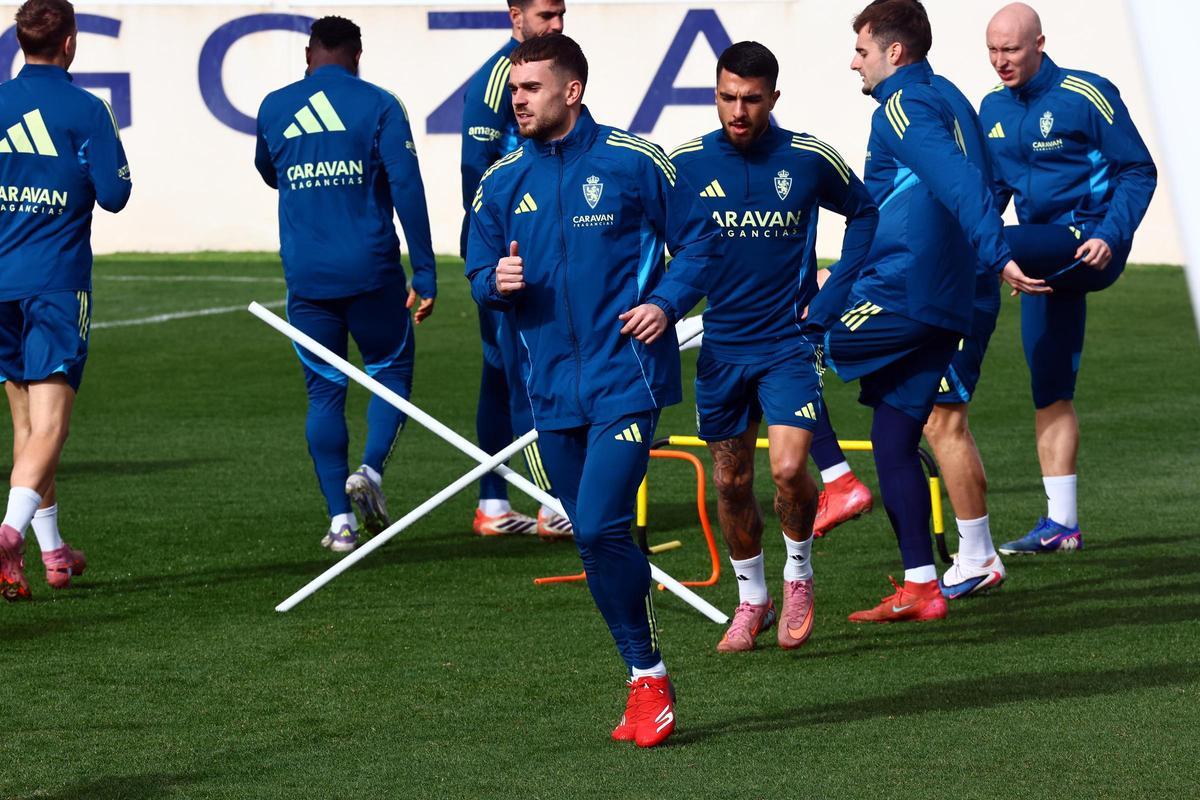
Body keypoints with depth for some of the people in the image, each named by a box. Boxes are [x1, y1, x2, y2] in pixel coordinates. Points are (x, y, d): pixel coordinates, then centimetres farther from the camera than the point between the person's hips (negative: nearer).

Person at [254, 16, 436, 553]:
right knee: (391, 370, 14)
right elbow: (407, 187, -9)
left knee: (324, 391, 9)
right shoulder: (379, 106, -2)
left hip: (306, 280, 2)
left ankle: (340, 520, 2)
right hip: (371, 273, -2)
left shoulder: (274, 108, 7)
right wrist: (425, 273, -7)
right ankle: (370, 469, -11)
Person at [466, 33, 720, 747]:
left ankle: (650, 675, -2)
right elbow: (481, 276, 14)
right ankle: (646, 685, 20)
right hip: (555, 389, 5)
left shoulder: (633, 162, -4)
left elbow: (700, 239, 4)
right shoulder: (503, 181, 8)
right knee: (595, 539, 8)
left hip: (625, 379, -5)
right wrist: (498, 282, -9)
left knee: (600, 527, -18)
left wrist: (666, 303, -10)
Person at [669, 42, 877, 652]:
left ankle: (798, 574, 11)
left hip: (789, 342, -2)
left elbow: (863, 211, 12)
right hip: (721, 345, 2)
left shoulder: (809, 159, -6)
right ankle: (752, 599, 28)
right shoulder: (687, 164, -4)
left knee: (789, 468, -17)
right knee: (731, 481, 8)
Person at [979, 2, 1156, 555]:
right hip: (1045, 259, 7)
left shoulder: (1086, 96, -9)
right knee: (1050, 393, 6)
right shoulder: (993, 109, 10)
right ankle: (1061, 525, 9)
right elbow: (995, 189, 21)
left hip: (1089, 246, -7)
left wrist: (1109, 237, -20)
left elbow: (1138, 171, -6)